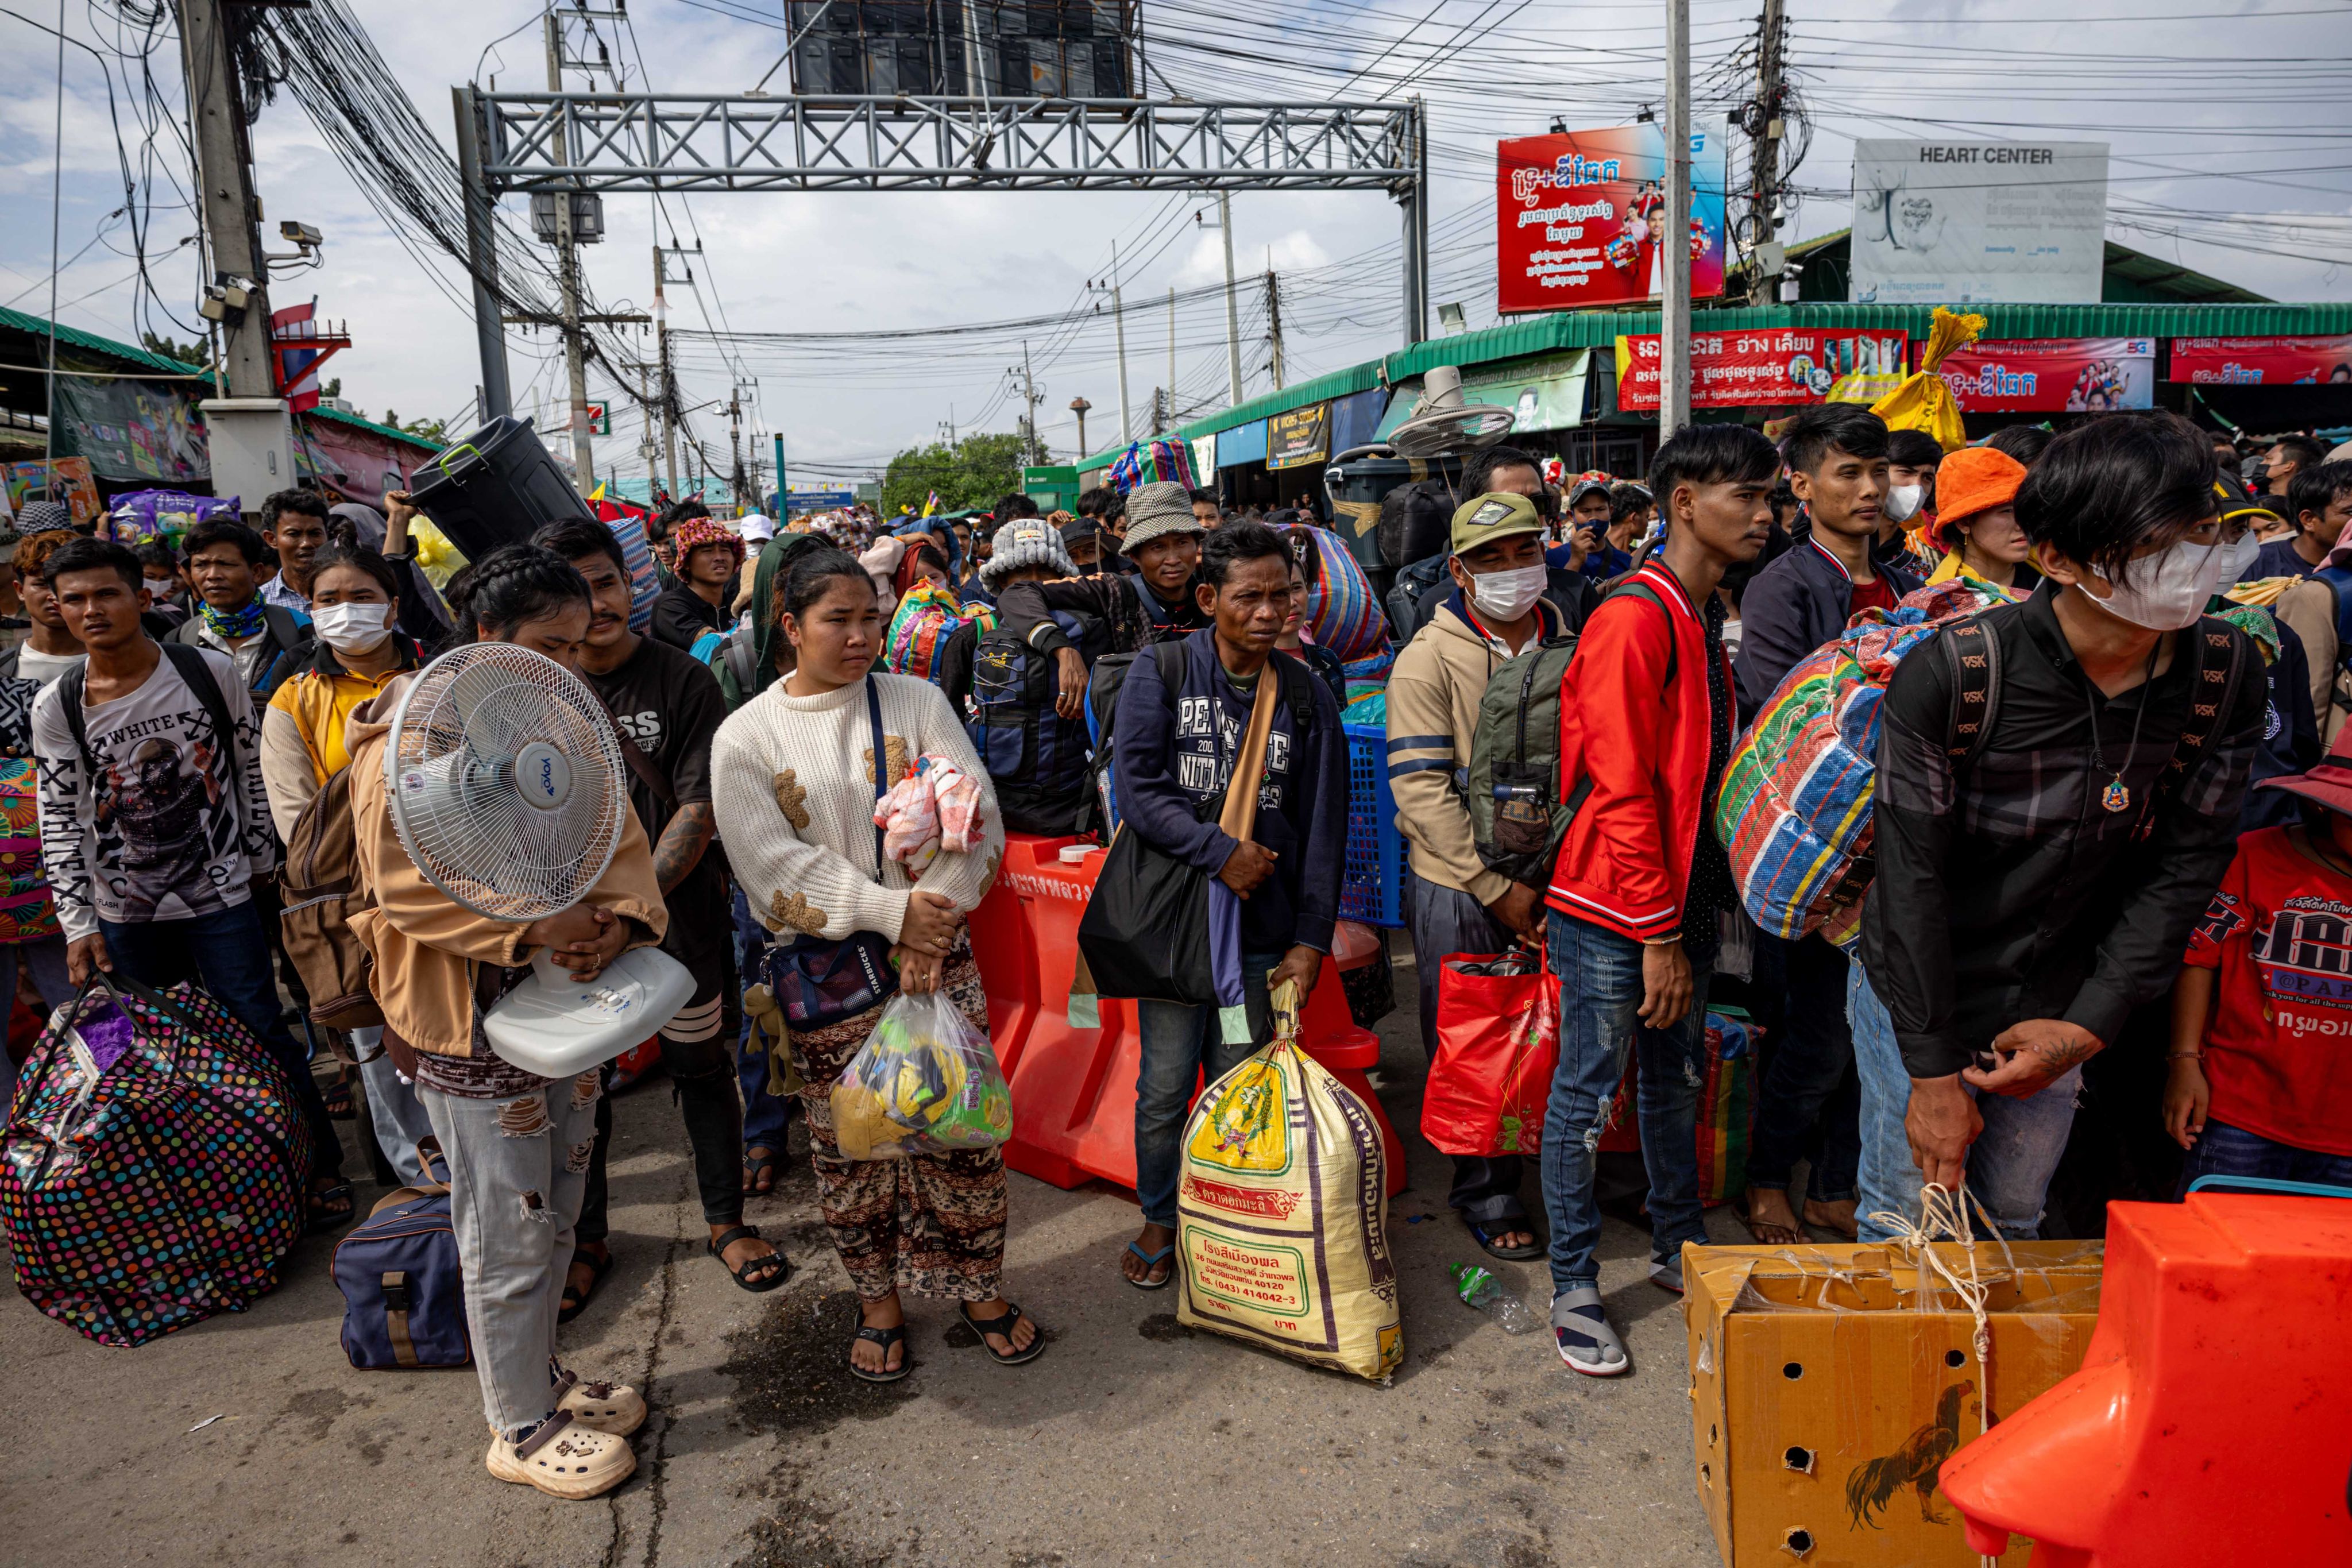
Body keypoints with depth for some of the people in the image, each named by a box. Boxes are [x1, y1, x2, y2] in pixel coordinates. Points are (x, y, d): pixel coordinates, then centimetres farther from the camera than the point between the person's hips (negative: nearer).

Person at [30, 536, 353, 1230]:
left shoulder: (211, 672, -7)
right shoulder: (57, 707, -4)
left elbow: (251, 774, 2)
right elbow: (60, 820, -3)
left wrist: (262, 859, 5)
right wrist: (78, 923, -6)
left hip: (221, 897, -2)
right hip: (124, 914, 2)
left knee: (263, 1036, 1)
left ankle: (322, 1164, 15)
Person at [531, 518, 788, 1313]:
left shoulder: (684, 681, -9)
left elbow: (701, 809, -13)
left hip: (678, 913, -2)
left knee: (702, 1068, 11)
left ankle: (726, 1220, 30)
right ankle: (585, 1240, 32)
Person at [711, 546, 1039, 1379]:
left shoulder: (917, 701, 1)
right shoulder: (746, 736, -2)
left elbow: (978, 819, -4)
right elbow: (775, 867, -10)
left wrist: (933, 920, -15)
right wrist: (893, 911, -18)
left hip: (935, 945, 1)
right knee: (849, 1139, 10)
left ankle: (978, 1284, 26)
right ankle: (878, 1296, 31)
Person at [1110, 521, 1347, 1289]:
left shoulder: (1306, 697, 4)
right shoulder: (1160, 673, -2)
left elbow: (1324, 829, 4)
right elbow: (1137, 791, -10)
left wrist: (1311, 940, 0)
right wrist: (1221, 852, -15)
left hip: (1264, 928, 2)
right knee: (1165, 1087, 6)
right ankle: (1159, 1218, 29)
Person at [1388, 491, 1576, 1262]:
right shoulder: (1429, 660, -8)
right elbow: (1421, 790, -14)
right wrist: (1497, 887, -16)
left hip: (1554, 879, 4)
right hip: (1460, 888, -4)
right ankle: (1486, 1195, 24)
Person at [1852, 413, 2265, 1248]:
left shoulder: (2226, 676, -10)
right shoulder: (1951, 672, -24)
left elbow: (2185, 867, -2)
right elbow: (1911, 875, -19)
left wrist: (2087, 1027, -7)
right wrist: (1935, 1072, -16)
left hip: (2057, 1012, 4)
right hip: (1920, 995, -4)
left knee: (2013, 1226, 20)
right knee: (1905, 1235, 8)